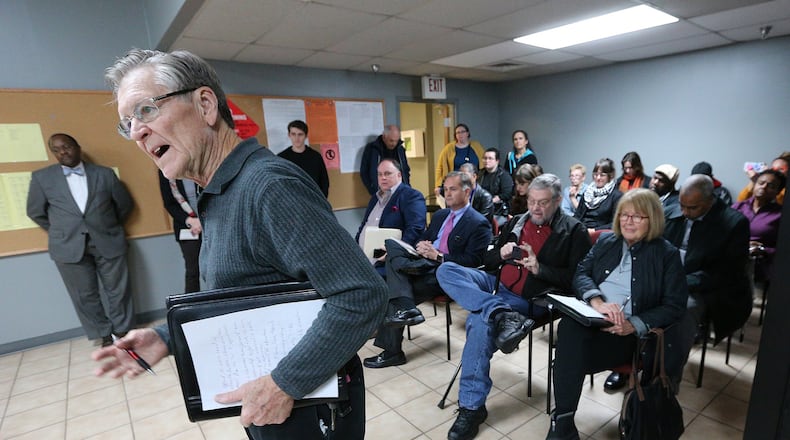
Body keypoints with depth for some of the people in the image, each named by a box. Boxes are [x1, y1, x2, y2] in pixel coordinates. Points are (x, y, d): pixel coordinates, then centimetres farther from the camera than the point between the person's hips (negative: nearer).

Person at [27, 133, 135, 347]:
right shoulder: (42, 177, 4)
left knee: (118, 290, 6)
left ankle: (124, 331, 22)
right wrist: (61, 233, 12)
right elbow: (35, 212, 12)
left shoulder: (105, 174, 3)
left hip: (108, 242, -1)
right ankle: (104, 335, 22)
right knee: (85, 295, 8)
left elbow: (125, 204, 10)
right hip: (69, 247, 1)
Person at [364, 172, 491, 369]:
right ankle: (406, 308, -23)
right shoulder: (439, 215, 20)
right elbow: (423, 239, 23)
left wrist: (439, 256, -18)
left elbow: (473, 261, -11)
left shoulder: (479, 223, -2)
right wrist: (420, 246, -3)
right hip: (424, 264, 7)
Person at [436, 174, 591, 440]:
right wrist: (501, 253, -5)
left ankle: (472, 406, -18)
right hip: (499, 287, 6)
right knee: (446, 271, -17)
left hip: (533, 299, -6)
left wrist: (540, 269, -18)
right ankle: (504, 316, -33)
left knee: (479, 321, -33)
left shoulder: (574, 232, 3)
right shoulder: (516, 222, 17)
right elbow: (488, 260, 17)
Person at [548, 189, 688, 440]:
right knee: (569, 327, -34)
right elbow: (581, 274, 6)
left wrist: (634, 325, -17)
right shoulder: (605, 242, 15)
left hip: (628, 332, -1)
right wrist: (597, 301, -17)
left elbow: (674, 306, -1)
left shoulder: (667, 254, 6)